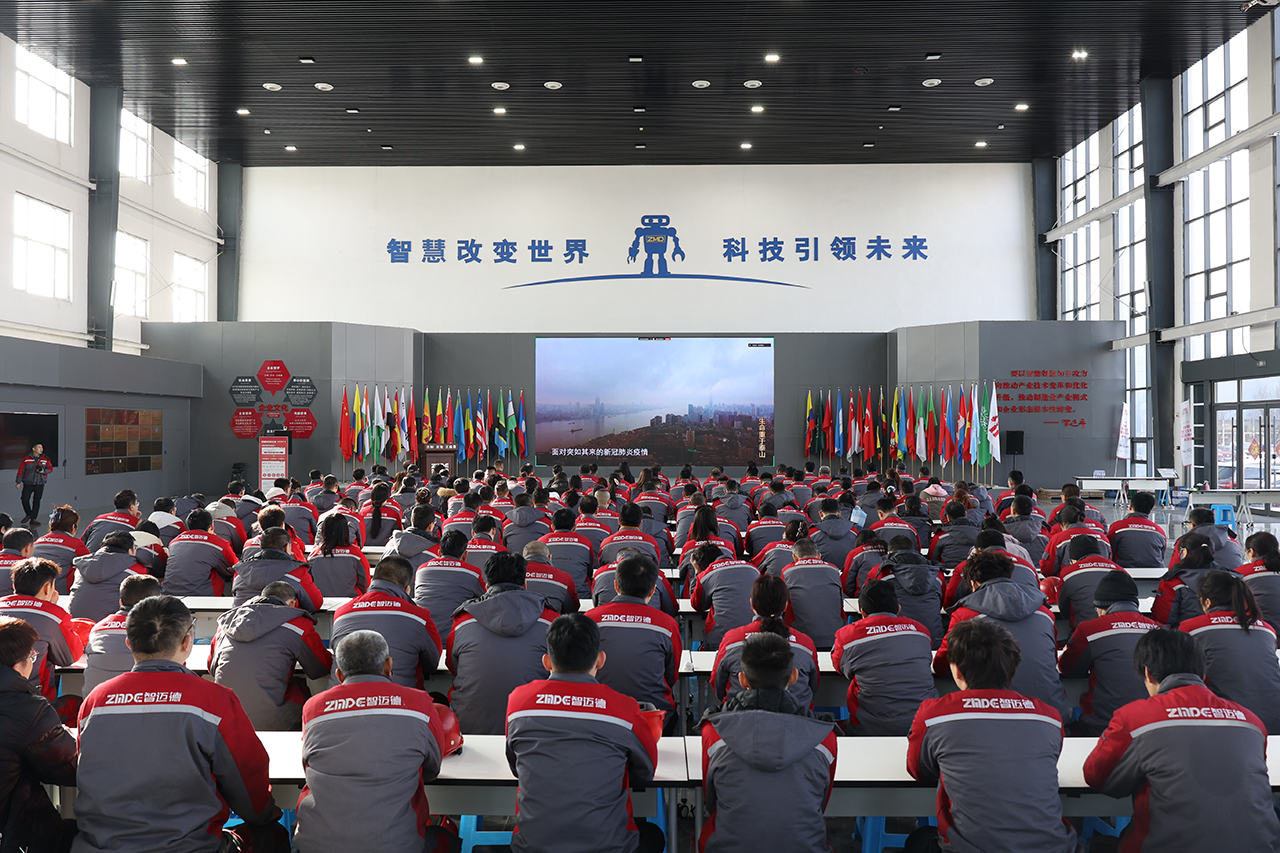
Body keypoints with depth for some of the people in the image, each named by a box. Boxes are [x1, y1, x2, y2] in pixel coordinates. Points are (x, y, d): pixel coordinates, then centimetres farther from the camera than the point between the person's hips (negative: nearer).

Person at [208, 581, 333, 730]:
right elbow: (322, 670, 16)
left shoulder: (227, 619, 14)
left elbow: (212, 668, 28)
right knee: (301, 687, 23)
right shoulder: (299, 625, 0)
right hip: (268, 723, -5)